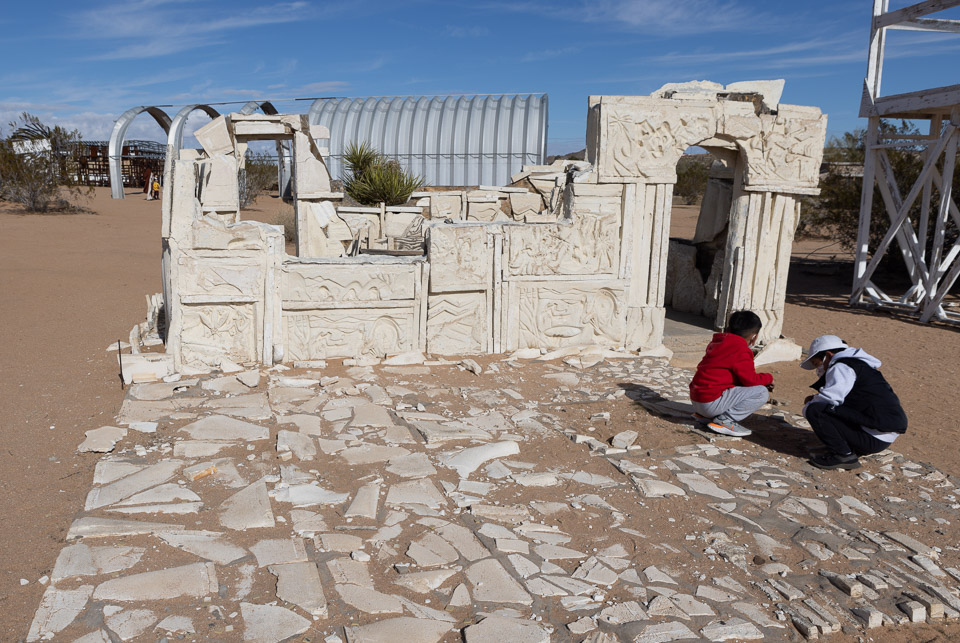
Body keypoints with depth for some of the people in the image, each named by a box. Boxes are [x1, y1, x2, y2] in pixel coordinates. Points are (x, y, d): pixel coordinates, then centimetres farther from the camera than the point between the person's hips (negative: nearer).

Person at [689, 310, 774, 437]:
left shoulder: (717, 343, 17)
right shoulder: (741, 350, -11)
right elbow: (750, 379, -13)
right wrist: (768, 378, 8)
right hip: (711, 402, -9)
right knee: (762, 393, -7)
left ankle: (704, 416, 15)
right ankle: (725, 420, -10)